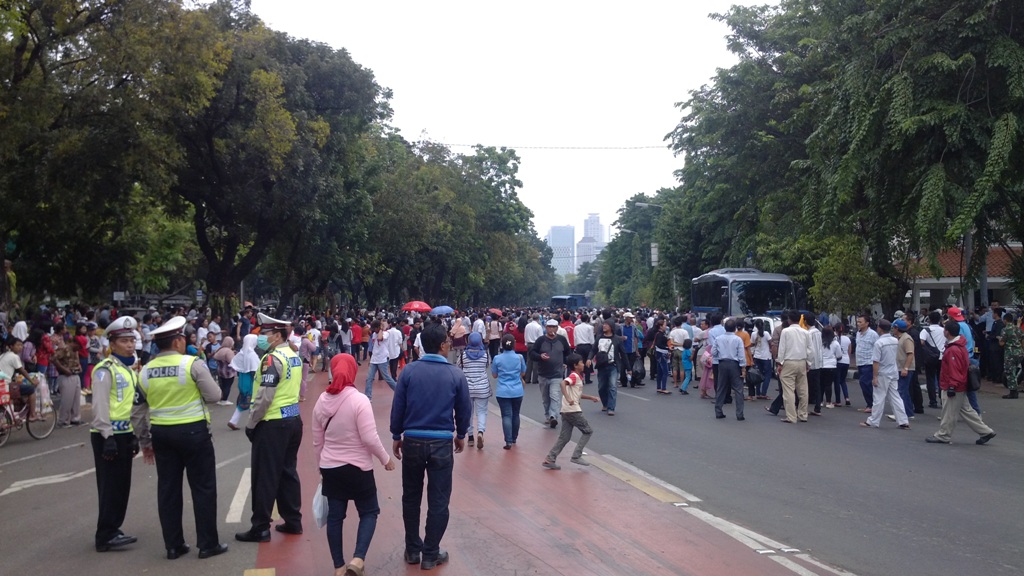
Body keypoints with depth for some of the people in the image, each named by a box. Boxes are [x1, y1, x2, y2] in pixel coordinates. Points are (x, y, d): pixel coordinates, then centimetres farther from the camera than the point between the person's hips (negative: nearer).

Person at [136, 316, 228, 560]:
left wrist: (145, 442, 17)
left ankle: (173, 545, 17)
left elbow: (141, 410, 8)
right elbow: (214, 395, -10)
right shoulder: (193, 364, -12)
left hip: (161, 433, 5)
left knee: (168, 489, 11)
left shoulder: (146, 371, 4)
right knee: (203, 487, 4)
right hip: (193, 431, -5)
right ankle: (208, 544, 9)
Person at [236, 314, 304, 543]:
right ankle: (293, 521, 22)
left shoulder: (272, 358, -17)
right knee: (288, 472, 16)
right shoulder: (294, 356, 10)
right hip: (293, 419, 9)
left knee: (265, 476, 0)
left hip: (272, 424, -8)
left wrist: (250, 424, -11)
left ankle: (260, 528, 8)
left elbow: (264, 397, -19)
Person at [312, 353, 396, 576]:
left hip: (330, 468, 5)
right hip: (357, 467, -4)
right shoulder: (359, 400, -17)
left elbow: (317, 441, 7)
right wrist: (386, 459, -3)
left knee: (334, 516, 11)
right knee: (369, 512, 10)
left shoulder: (322, 401, 0)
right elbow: (370, 438, -18)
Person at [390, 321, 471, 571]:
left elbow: (397, 407, -2)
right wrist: (461, 435, 20)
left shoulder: (409, 371, -6)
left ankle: (413, 550, 27)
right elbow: (464, 409, 3)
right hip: (441, 443, -2)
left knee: (411, 497, 17)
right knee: (438, 501, 9)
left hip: (412, 441, 2)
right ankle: (430, 554, 15)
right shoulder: (456, 375, -6)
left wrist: (396, 436, 12)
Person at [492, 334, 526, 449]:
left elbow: (494, 375, 5)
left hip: (503, 392, -2)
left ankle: (508, 441, -12)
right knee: (515, 415, 16)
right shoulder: (519, 357, -4)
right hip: (517, 391, 2)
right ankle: (514, 439, 29)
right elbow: (523, 373, 9)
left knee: (506, 416, -2)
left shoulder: (497, 358, -6)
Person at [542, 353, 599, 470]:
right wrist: (568, 399, -36)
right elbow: (562, 383, -28)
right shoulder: (574, 376, -9)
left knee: (564, 437, 8)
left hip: (566, 412, 9)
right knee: (588, 431, 2)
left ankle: (550, 460, 5)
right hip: (573, 411, -9)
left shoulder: (577, 377, 20)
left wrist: (591, 397, 24)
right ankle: (576, 456, -1)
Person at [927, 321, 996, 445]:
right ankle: (985, 432, 19)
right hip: (960, 386, 10)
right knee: (965, 410, 16)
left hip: (955, 387, -10)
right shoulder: (959, 345, 9)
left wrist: (952, 386, -21)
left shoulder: (953, 350, -22)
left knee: (949, 412, 0)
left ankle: (943, 436, 9)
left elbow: (954, 370, -24)